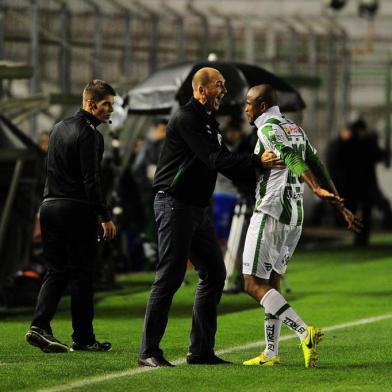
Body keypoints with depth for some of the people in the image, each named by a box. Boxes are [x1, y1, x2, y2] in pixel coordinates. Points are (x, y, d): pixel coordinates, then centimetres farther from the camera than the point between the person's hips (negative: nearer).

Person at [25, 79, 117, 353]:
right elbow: (91, 179, -17)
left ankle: (40, 325, -7)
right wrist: (105, 217, -15)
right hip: (77, 209, -8)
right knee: (82, 274, 0)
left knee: (57, 271, 9)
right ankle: (83, 338, 4)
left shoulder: (60, 128, 16)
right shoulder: (89, 133, -11)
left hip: (50, 205, 8)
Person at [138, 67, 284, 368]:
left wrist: (259, 174, 5)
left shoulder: (209, 123, 18)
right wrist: (257, 161, -27)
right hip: (175, 205, -10)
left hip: (199, 208, 10)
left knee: (214, 274, 8)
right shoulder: (186, 119, -14)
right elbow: (215, 159, -23)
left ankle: (201, 350, 12)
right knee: (170, 277, -10)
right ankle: (149, 352, -6)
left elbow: (224, 163, 18)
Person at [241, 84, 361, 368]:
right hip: (295, 216, 9)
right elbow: (317, 166, 14)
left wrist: (317, 189, -37)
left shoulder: (268, 129, -10)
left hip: (270, 212, -9)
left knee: (254, 284, -7)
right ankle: (271, 353, 13)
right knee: (271, 281, 15)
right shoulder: (295, 129, 16)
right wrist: (341, 206, 13)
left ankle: (305, 333, -19)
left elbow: (293, 160, -24)